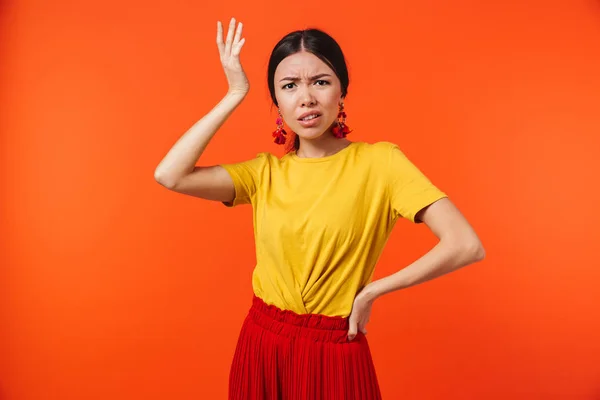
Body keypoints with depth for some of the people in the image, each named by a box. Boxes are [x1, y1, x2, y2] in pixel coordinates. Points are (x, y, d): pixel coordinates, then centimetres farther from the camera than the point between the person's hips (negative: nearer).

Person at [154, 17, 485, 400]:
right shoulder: (264, 172, 0)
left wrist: (372, 291, -11)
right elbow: (170, 175, -13)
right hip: (261, 346, 4)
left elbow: (466, 245, -18)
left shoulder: (380, 161, -12)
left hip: (335, 353, -3)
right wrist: (236, 94, -10)